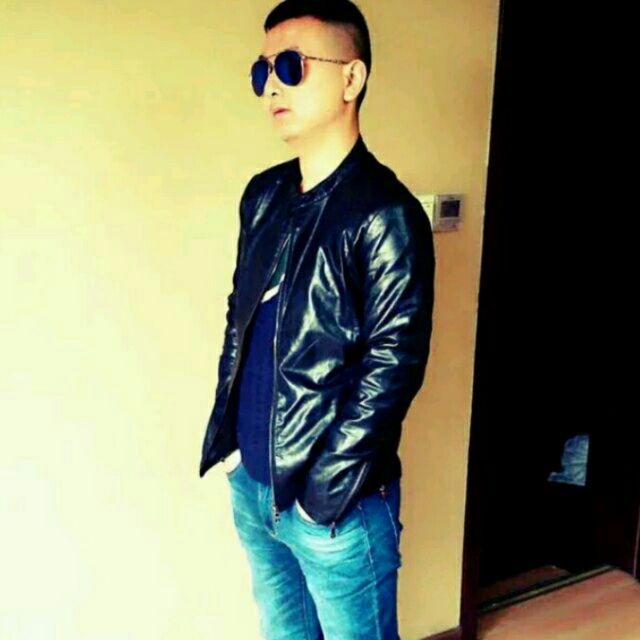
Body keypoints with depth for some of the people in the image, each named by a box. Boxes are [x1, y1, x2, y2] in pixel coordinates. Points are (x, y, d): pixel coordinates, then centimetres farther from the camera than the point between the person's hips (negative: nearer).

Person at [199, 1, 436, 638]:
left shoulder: (387, 214, -16)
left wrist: (323, 488, -15)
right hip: (250, 483, 7)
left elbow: (394, 364, -17)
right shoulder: (263, 196, 5)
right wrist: (228, 436, 8)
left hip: (337, 503, -6)